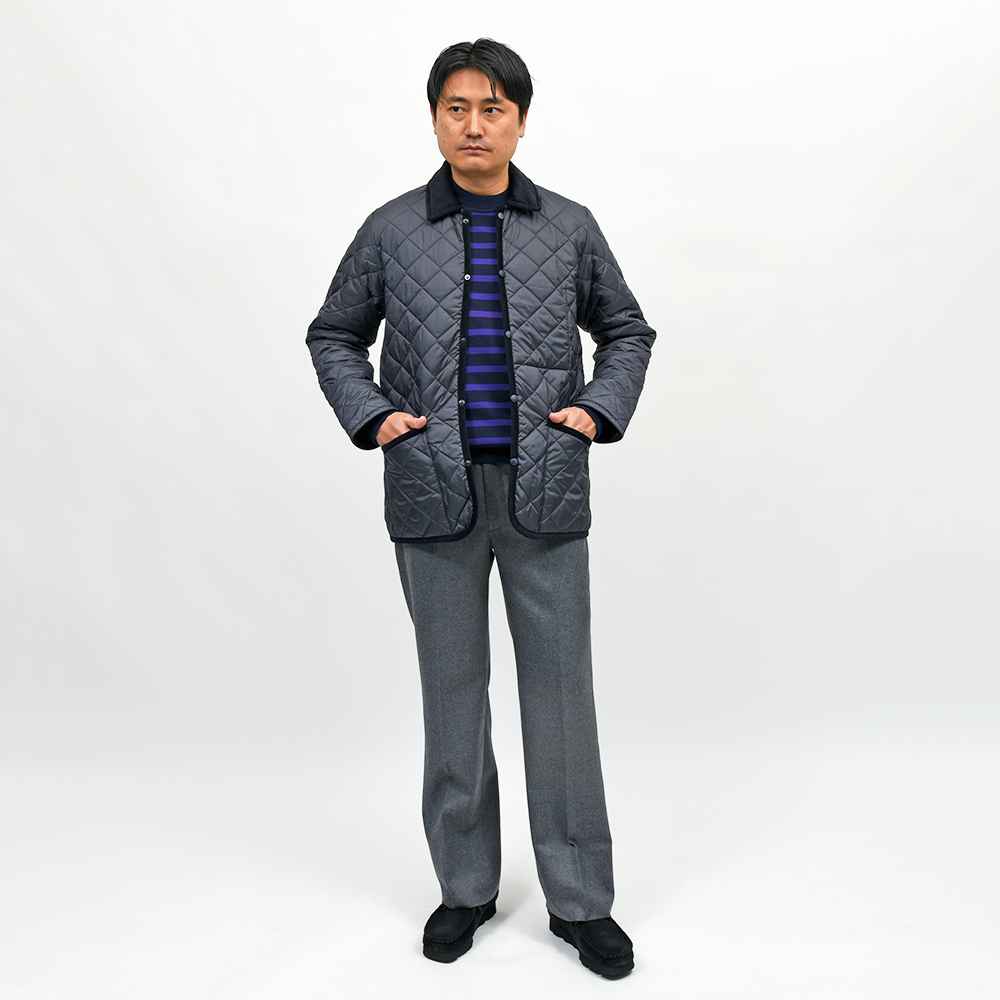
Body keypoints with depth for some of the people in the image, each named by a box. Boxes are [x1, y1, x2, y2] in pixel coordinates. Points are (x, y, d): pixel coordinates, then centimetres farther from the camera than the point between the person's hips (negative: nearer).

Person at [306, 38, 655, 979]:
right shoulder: (391, 230, 6)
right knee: (451, 691, 10)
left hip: (545, 490, 0)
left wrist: (601, 409, 0)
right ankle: (465, 886, 28)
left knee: (561, 689, 4)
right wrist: (369, 416, -1)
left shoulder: (571, 227, 7)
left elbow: (626, 329, 17)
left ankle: (580, 900, 21)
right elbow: (333, 335, 15)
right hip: (434, 490, 1)